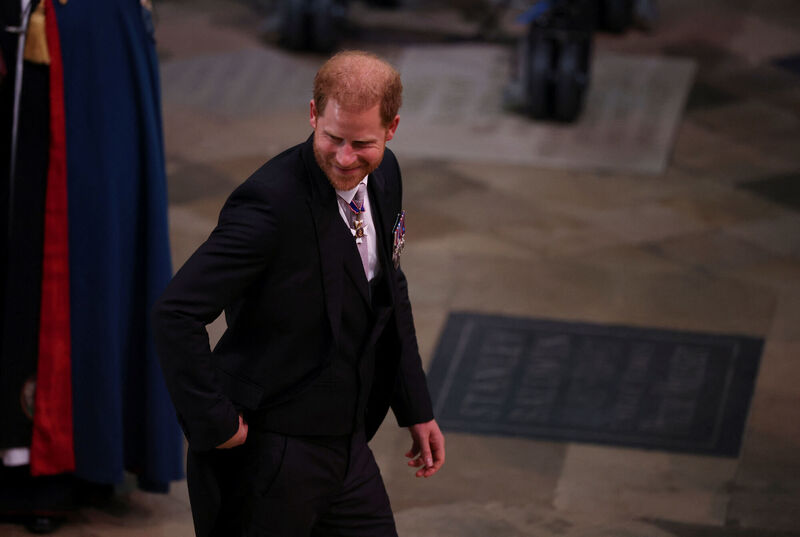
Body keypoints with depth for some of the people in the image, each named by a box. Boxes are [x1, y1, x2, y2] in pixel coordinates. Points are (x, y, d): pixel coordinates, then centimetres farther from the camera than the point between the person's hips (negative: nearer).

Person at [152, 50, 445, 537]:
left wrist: (417, 407, 17)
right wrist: (216, 423, -23)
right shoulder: (271, 204, -24)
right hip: (265, 456, -8)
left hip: (346, 446, 8)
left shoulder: (383, 176, 2)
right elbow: (176, 314, -27)